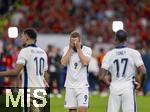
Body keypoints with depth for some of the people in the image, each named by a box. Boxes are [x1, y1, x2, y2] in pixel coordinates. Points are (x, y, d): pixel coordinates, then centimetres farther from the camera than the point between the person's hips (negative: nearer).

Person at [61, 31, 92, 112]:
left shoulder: (86, 50, -2)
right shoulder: (67, 49, 4)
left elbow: (85, 62, -20)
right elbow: (63, 63, -11)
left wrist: (78, 48, -15)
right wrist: (70, 49, -10)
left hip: (82, 85, -2)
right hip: (70, 85, 2)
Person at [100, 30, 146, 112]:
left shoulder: (109, 54, 1)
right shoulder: (133, 53, -3)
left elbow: (102, 76, -4)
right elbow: (143, 72, -10)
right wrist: (141, 84, 7)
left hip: (114, 87, 2)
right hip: (128, 87, -1)